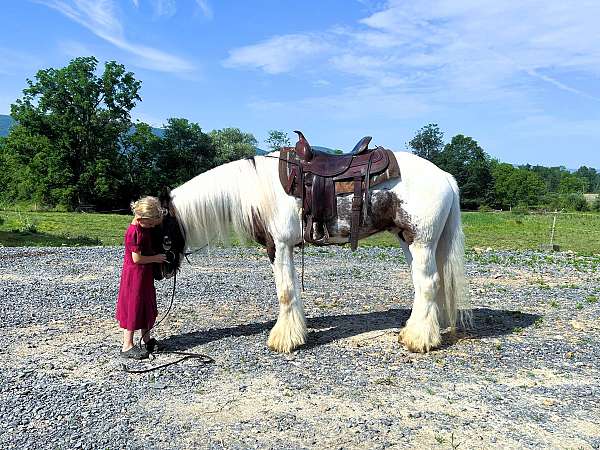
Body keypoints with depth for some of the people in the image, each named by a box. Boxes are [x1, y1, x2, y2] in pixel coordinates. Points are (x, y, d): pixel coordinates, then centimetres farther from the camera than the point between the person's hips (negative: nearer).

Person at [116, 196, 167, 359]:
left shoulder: (144, 226, 3)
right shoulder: (134, 232, -24)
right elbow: (137, 258, -23)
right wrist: (156, 258, -14)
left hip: (145, 273, 10)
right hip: (135, 274, -10)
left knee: (148, 306, 17)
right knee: (134, 308, -2)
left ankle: (146, 339, 31)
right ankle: (127, 346, 7)